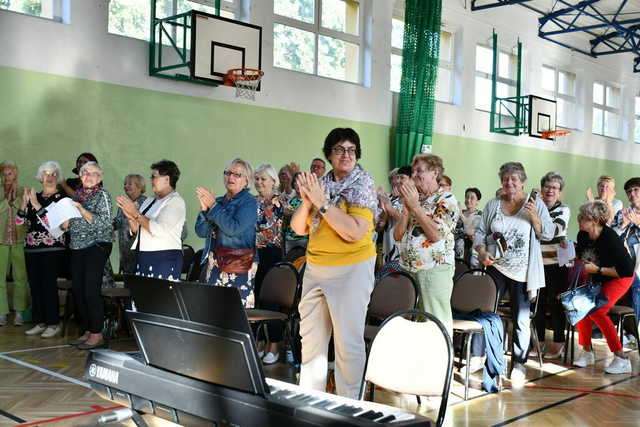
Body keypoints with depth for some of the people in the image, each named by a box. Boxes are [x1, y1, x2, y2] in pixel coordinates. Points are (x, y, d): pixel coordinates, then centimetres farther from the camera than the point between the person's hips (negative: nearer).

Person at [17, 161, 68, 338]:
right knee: (35, 285, 6)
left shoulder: (62, 197, -2)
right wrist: (24, 202, -5)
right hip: (32, 248, 6)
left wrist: (36, 204, -15)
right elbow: (19, 221, 9)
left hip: (53, 249, -6)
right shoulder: (34, 196, 14)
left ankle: (54, 324, 0)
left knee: (49, 285, -8)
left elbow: (51, 222, -14)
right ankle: (40, 322, 15)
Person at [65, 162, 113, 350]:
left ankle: (97, 334, -1)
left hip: (96, 246, -7)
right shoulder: (77, 195, 15)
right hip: (77, 246, 7)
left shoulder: (103, 195, -3)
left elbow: (103, 222, -14)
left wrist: (82, 210, -18)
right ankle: (87, 332, 17)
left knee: (91, 291, -9)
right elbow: (69, 224, 22)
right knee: (77, 290, 7)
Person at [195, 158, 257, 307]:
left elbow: (234, 228, -17)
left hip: (238, 266, -6)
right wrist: (204, 209, -5)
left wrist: (213, 206, -11)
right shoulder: (219, 201, 15)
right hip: (214, 265, 6)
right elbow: (201, 232, 10)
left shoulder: (249, 202, -2)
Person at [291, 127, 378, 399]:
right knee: (311, 335, 12)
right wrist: (307, 202, -10)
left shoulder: (362, 185, -6)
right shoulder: (320, 184, 8)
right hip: (315, 267, 6)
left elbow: (355, 232, -20)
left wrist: (322, 202, -19)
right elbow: (298, 228, 8)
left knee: (348, 339, -3)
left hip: (352, 268, -6)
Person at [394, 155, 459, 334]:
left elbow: (436, 234, -17)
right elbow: (397, 235, 10)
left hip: (434, 270, -6)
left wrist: (415, 206, -12)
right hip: (408, 270, 6)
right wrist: (406, 208, -3)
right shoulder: (413, 198, 16)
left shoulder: (447, 200, -2)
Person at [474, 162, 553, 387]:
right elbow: (480, 232, 8)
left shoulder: (536, 203, 3)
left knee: (521, 319, 0)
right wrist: (482, 252, -9)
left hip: (523, 270, -1)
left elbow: (548, 234, -1)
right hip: (496, 267, 2)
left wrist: (534, 216, -16)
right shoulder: (493, 205, 8)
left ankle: (519, 363, 11)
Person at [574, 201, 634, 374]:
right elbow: (579, 256, 15)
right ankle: (587, 353, 0)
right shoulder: (582, 235, -7)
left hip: (619, 279, -7)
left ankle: (621, 359, -17)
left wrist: (597, 269, -27)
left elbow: (626, 270, -28)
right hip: (596, 280, 7)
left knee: (595, 311, -25)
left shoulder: (610, 238, -29)